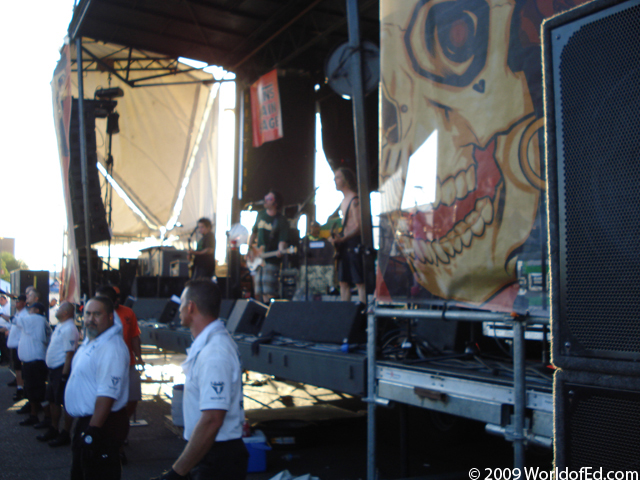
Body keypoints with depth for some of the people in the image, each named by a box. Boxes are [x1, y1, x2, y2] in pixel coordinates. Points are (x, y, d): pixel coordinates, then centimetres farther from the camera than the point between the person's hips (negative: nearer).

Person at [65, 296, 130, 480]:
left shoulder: (112, 348, -23)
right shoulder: (90, 341, 10)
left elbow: (107, 394, -28)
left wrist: (93, 430, -29)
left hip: (102, 424, -10)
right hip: (84, 421, 10)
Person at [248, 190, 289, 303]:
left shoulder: (281, 220, -6)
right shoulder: (261, 215, 13)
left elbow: (282, 240, -13)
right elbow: (254, 232, 23)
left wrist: (280, 251, -32)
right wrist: (250, 248, 11)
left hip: (271, 260, -6)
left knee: (268, 292, -12)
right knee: (258, 292, 8)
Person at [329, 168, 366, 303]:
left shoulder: (354, 200, -12)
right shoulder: (344, 200, 17)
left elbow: (358, 226, -18)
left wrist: (343, 239, -28)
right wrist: (336, 237, 11)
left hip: (354, 243, -10)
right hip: (344, 244, 10)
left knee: (359, 282, -9)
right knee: (343, 282, 11)